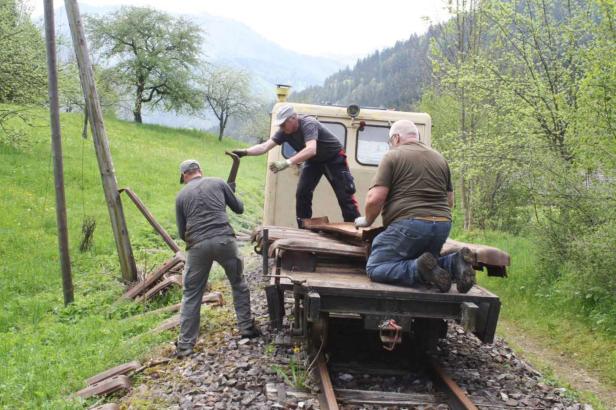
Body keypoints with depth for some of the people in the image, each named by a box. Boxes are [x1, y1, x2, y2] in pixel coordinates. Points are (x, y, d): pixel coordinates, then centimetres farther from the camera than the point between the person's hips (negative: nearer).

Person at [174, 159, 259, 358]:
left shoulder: (181, 195, 13)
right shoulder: (218, 183, 11)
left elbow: (182, 233, 15)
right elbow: (239, 208, 21)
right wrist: (232, 195, 42)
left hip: (197, 245, 0)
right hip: (224, 240, 0)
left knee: (191, 294, 9)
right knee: (238, 284, 20)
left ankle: (185, 345, 9)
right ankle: (246, 327, 23)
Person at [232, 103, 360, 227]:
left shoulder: (308, 124, -35)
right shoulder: (284, 132, -14)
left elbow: (311, 150, -50)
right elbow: (264, 147, -19)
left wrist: (287, 163, -59)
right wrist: (244, 152, -36)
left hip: (334, 158, -6)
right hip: (313, 161, 7)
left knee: (345, 194, -10)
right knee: (302, 193, -5)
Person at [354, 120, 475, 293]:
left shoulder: (392, 156, 1)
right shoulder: (440, 158, 21)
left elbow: (374, 199, -7)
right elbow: (450, 202, 25)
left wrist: (367, 220, 11)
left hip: (409, 225, -7)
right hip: (443, 225, 7)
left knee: (375, 268, -3)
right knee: (419, 261, 24)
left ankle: (422, 269, -25)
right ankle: (453, 263, -4)